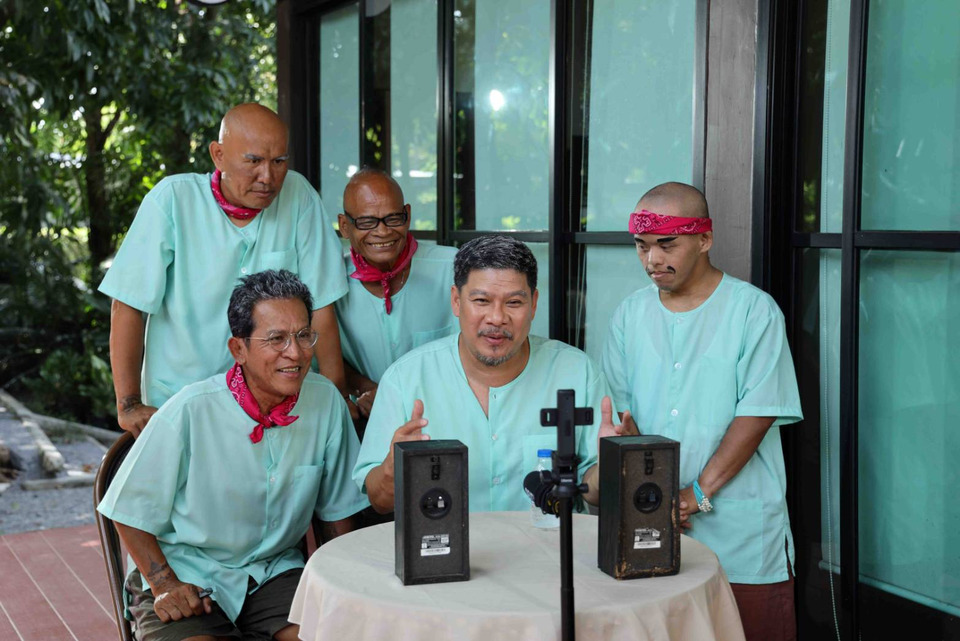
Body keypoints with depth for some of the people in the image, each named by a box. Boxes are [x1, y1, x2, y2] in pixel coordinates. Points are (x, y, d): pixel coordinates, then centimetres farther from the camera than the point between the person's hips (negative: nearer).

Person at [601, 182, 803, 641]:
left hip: (742, 533, -3)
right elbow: (618, 415, 6)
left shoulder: (753, 310, -3)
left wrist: (699, 492, -15)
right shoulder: (631, 314, 9)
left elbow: (757, 414, -10)